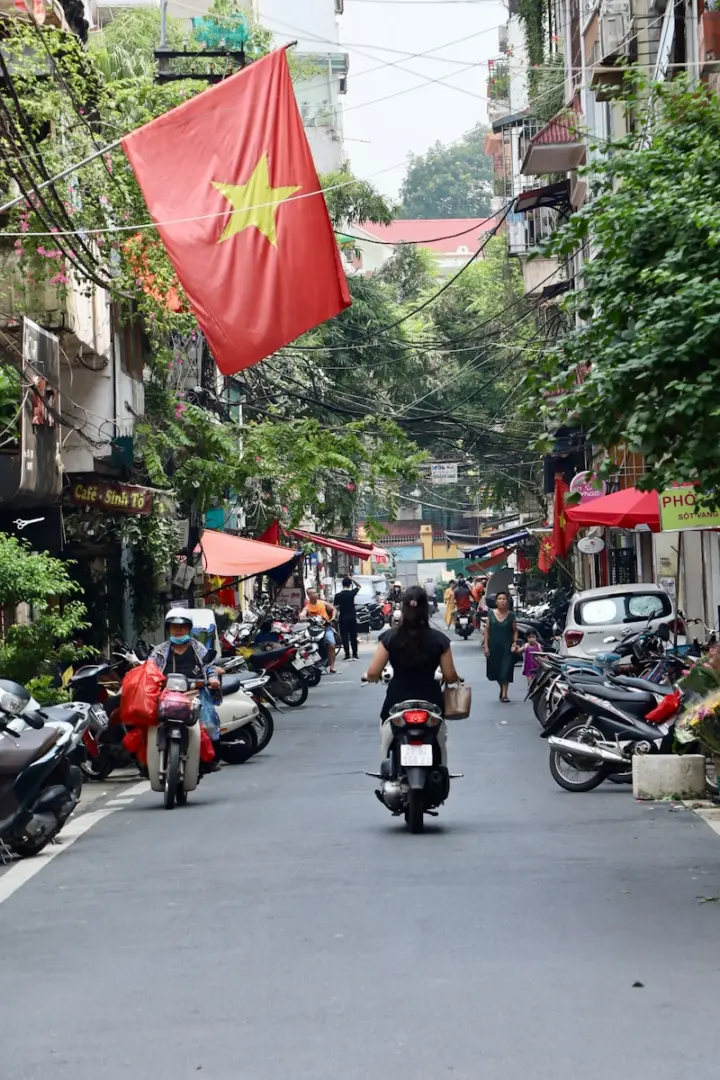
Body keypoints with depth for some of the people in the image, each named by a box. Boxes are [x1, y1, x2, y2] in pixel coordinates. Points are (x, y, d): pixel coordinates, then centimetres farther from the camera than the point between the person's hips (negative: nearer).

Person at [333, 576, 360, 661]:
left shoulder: (338, 595, -8)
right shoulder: (352, 593, -6)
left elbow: (335, 608, -7)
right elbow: (359, 586, 12)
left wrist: (336, 615, 7)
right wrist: (352, 579, 6)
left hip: (342, 618, -1)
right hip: (352, 617, 1)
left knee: (344, 637, 2)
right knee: (353, 636, 8)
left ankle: (347, 655, -2)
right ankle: (355, 655, 8)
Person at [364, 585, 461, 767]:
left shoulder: (390, 637, -8)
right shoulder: (439, 639, -7)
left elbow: (373, 673, -9)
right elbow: (450, 676, -4)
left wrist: (369, 677, 14)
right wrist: (457, 678, 18)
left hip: (396, 705, -1)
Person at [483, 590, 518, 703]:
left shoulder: (511, 615, -1)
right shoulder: (491, 614, 1)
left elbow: (515, 631, 6)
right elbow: (487, 630, 3)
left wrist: (515, 642, -9)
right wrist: (485, 646, -2)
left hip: (507, 647, -1)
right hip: (494, 646, 1)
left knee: (506, 670, -5)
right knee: (495, 671, 8)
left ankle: (504, 694, 1)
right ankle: (502, 688, 34)